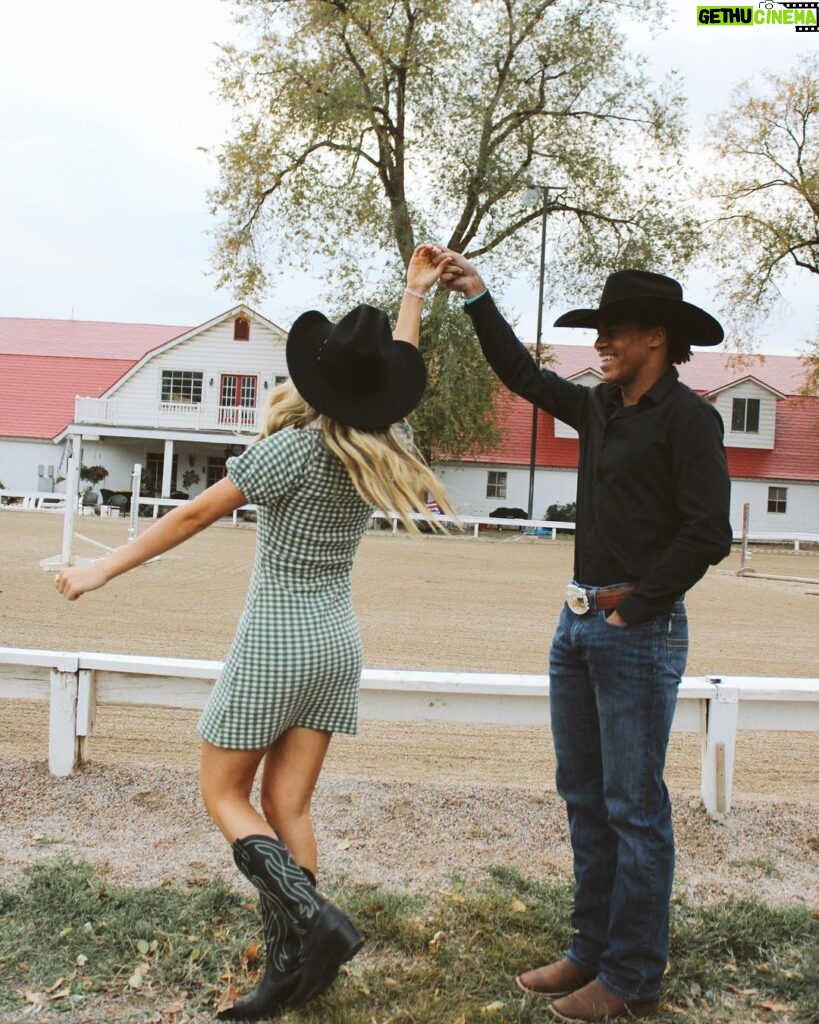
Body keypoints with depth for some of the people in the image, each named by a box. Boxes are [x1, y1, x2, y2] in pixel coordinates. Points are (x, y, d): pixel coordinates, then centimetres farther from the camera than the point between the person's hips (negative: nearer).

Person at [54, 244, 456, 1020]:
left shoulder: (296, 447, -17)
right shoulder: (384, 449, -1)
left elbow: (193, 515, -12)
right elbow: (394, 375, 19)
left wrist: (104, 569, -3)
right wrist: (415, 291, 30)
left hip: (276, 641, -6)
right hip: (337, 643, 6)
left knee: (224, 795, 8)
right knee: (287, 807, 9)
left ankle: (313, 920, -8)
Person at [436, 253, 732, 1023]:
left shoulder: (687, 417, -9)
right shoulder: (600, 408, 12)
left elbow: (706, 534, -17)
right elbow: (523, 375, 25)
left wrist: (634, 606, -13)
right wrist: (476, 299, 24)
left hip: (638, 633, -8)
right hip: (578, 623, 8)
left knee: (634, 809, 1)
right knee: (583, 799, 14)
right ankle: (591, 952, 28)